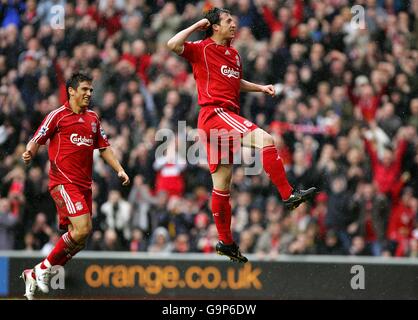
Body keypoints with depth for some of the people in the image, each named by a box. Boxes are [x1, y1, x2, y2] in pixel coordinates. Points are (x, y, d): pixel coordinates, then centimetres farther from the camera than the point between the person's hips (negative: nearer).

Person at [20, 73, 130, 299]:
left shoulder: (93, 118, 17)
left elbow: (104, 147, 24)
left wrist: (119, 170, 13)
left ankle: (34, 275, 17)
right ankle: (44, 268, -6)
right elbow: (37, 140, -5)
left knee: (78, 241, 4)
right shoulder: (58, 115, -1)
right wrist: (29, 153, -26)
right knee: (82, 228, -22)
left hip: (84, 185, 7)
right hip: (63, 182, -7)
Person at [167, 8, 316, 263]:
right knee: (265, 140, -24)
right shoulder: (202, 49, -3)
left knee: (222, 183, 11)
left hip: (228, 115, 8)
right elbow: (173, 45, -20)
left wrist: (261, 88, 23)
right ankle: (289, 195, -25)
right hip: (214, 112, -8)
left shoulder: (234, 54, 20)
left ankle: (225, 242, 15)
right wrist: (196, 26, -10)